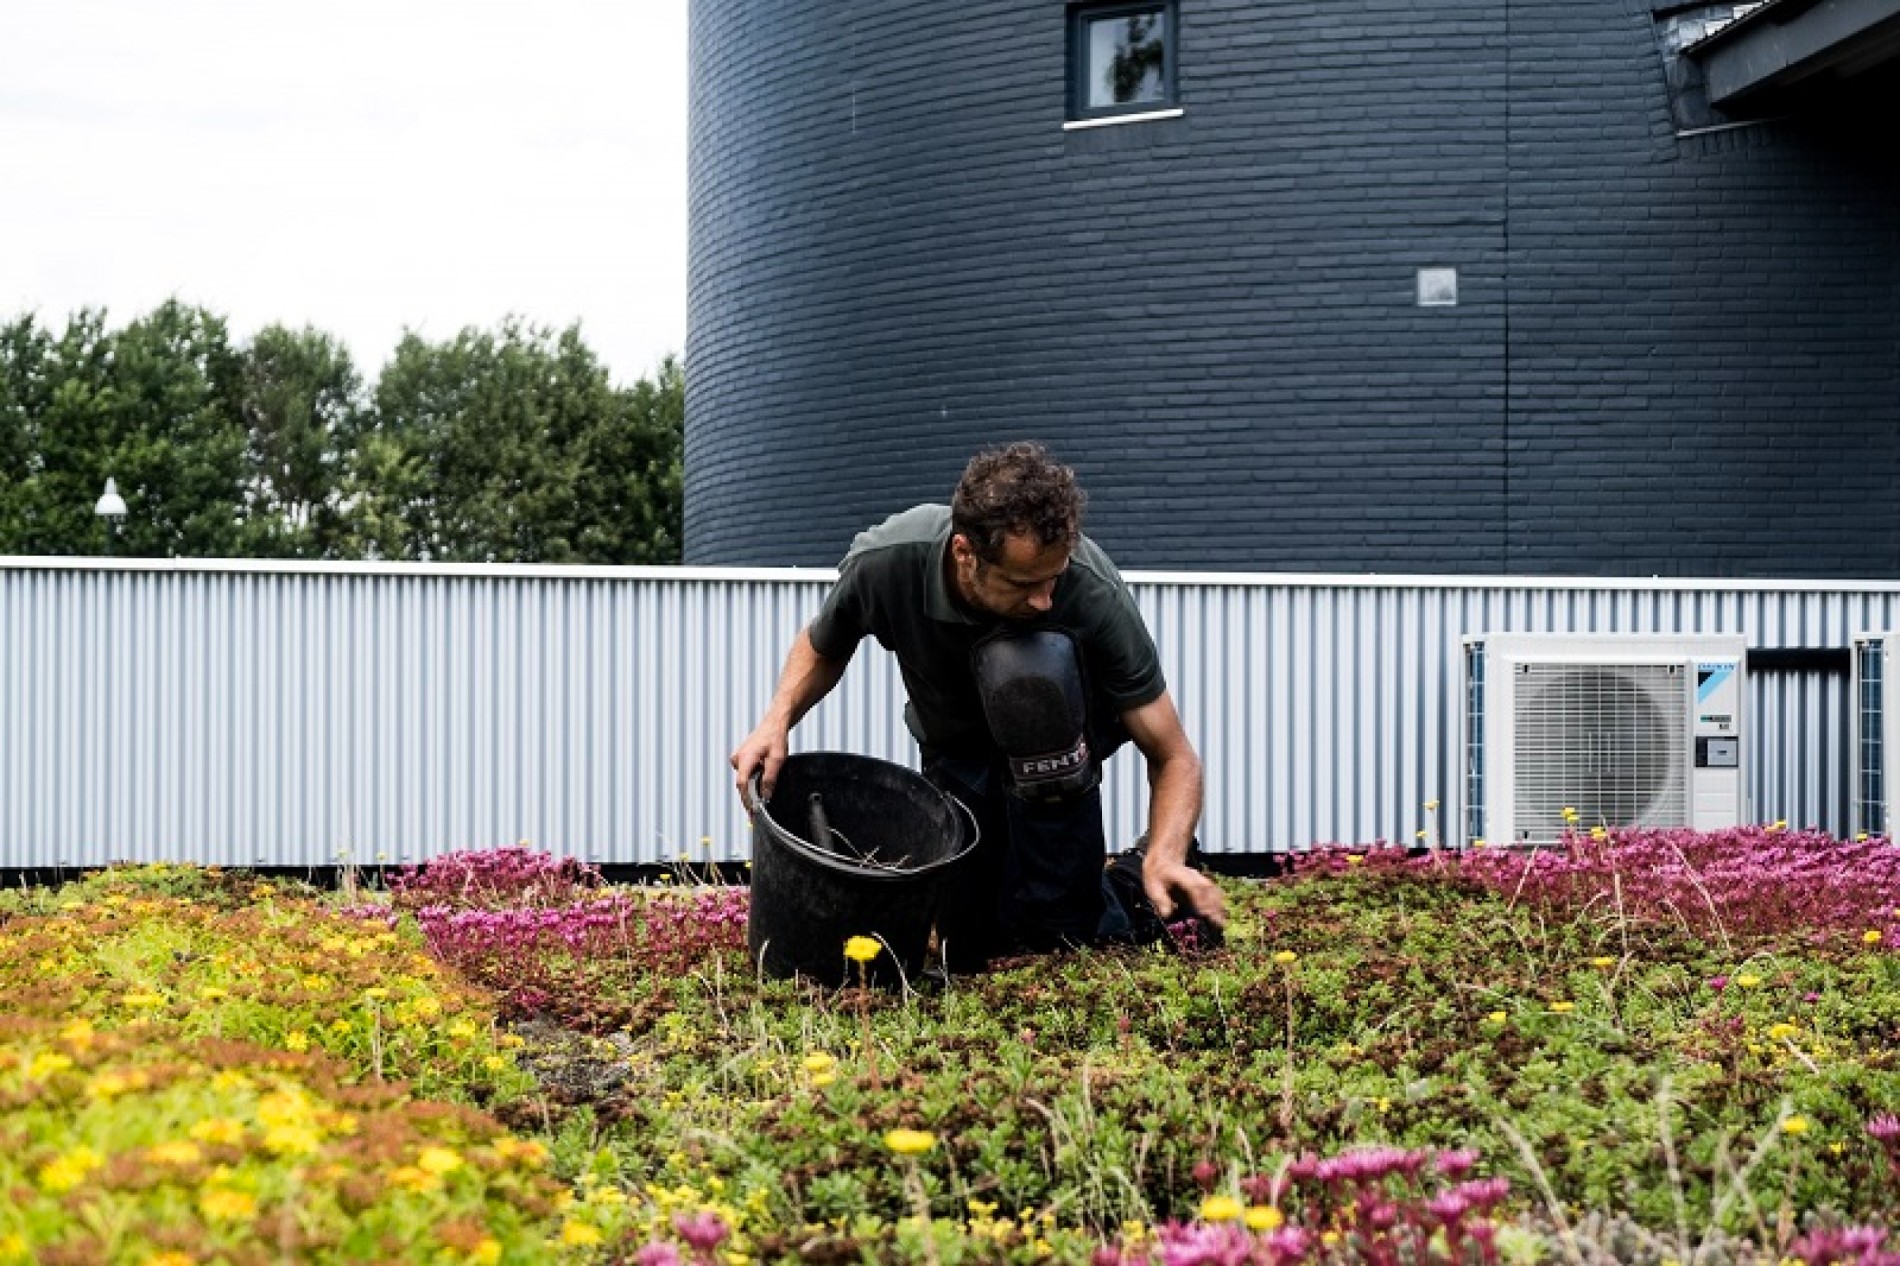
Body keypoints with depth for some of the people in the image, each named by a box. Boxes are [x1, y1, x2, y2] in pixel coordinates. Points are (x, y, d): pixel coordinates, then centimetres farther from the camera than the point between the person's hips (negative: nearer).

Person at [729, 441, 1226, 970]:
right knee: (973, 952, -3)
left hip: (1057, 735, -3)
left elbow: (1173, 756, -25)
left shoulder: (1093, 592, -34)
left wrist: (1166, 858, -44)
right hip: (956, 747, 3)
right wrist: (776, 721, -21)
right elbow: (823, 647, -2)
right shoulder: (884, 562, -28)